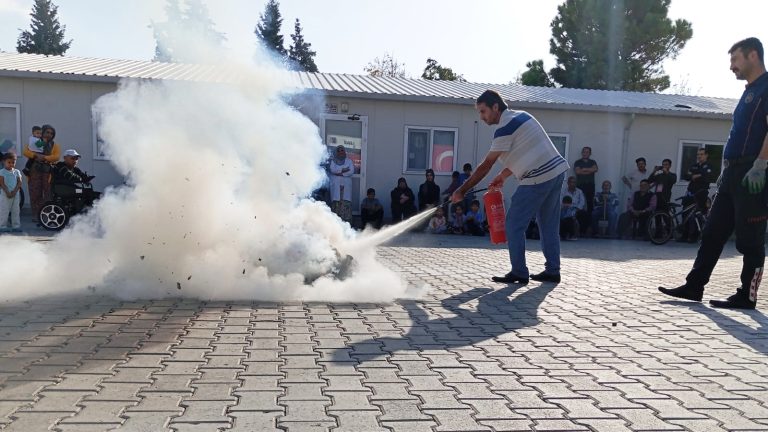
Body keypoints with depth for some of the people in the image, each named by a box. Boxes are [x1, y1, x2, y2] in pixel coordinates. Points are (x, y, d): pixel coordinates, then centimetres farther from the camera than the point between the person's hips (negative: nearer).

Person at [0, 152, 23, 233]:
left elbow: (19, 182, 1)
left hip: (15, 194, 4)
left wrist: (14, 191, -12)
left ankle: (16, 226, 12)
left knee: (16, 211, 7)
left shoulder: (17, 172, 8)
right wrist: (7, 192, -18)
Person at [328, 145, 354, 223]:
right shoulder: (333, 160, 11)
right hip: (336, 184, 0)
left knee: (346, 201, -8)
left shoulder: (349, 160, 12)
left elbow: (352, 171, -2)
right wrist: (343, 170, -9)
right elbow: (332, 169, -6)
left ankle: (346, 219, -9)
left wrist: (340, 173, -10)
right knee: (336, 201, -8)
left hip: (346, 184, 0)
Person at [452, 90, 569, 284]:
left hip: (538, 179, -10)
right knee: (549, 225, 14)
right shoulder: (520, 115, 15)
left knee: (514, 225, -1)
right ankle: (552, 271, 20)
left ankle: (519, 273, 2)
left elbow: (486, 166, -13)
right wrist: (502, 176, 18)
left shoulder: (505, 127, -13)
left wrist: (462, 190, -9)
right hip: (556, 171, 10)